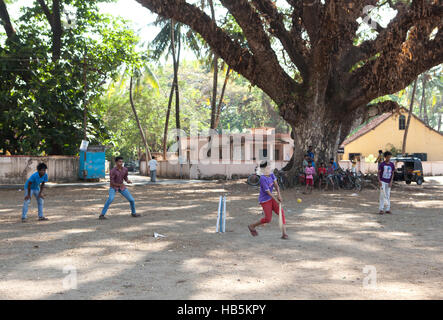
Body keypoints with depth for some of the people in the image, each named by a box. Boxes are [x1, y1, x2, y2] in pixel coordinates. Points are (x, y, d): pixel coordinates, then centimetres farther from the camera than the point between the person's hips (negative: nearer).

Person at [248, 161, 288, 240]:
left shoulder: (271, 175, 1)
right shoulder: (263, 179, -23)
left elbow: (276, 185, -3)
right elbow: (268, 191, -22)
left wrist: (279, 194, -20)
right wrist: (276, 200, -19)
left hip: (271, 198, 8)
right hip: (265, 200, -8)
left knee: (281, 213, -6)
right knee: (268, 219, -4)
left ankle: (284, 233, -7)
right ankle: (252, 226, 20)